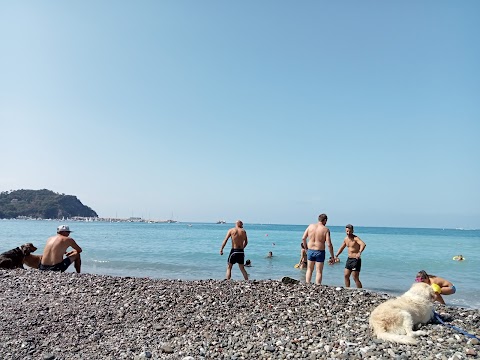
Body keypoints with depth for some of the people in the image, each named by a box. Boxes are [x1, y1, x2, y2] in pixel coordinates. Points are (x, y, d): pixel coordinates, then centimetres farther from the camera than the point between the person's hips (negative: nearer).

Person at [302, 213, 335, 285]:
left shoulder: (310, 226, 0)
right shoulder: (326, 229, -9)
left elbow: (303, 238, 1)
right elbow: (329, 244, -12)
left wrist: (306, 248, 15)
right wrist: (332, 256, -4)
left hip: (310, 251, 3)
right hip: (320, 252, -3)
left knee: (309, 270, 18)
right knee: (319, 271, 7)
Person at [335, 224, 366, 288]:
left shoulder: (355, 238, -16)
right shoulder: (346, 239, 8)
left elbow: (363, 244, -36)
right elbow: (341, 248, 24)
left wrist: (359, 252, -52)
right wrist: (336, 256, 19)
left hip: (356, 260, -8)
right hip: (349, 259, 8)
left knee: (355, 278, -7)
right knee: (346, 276, 10)